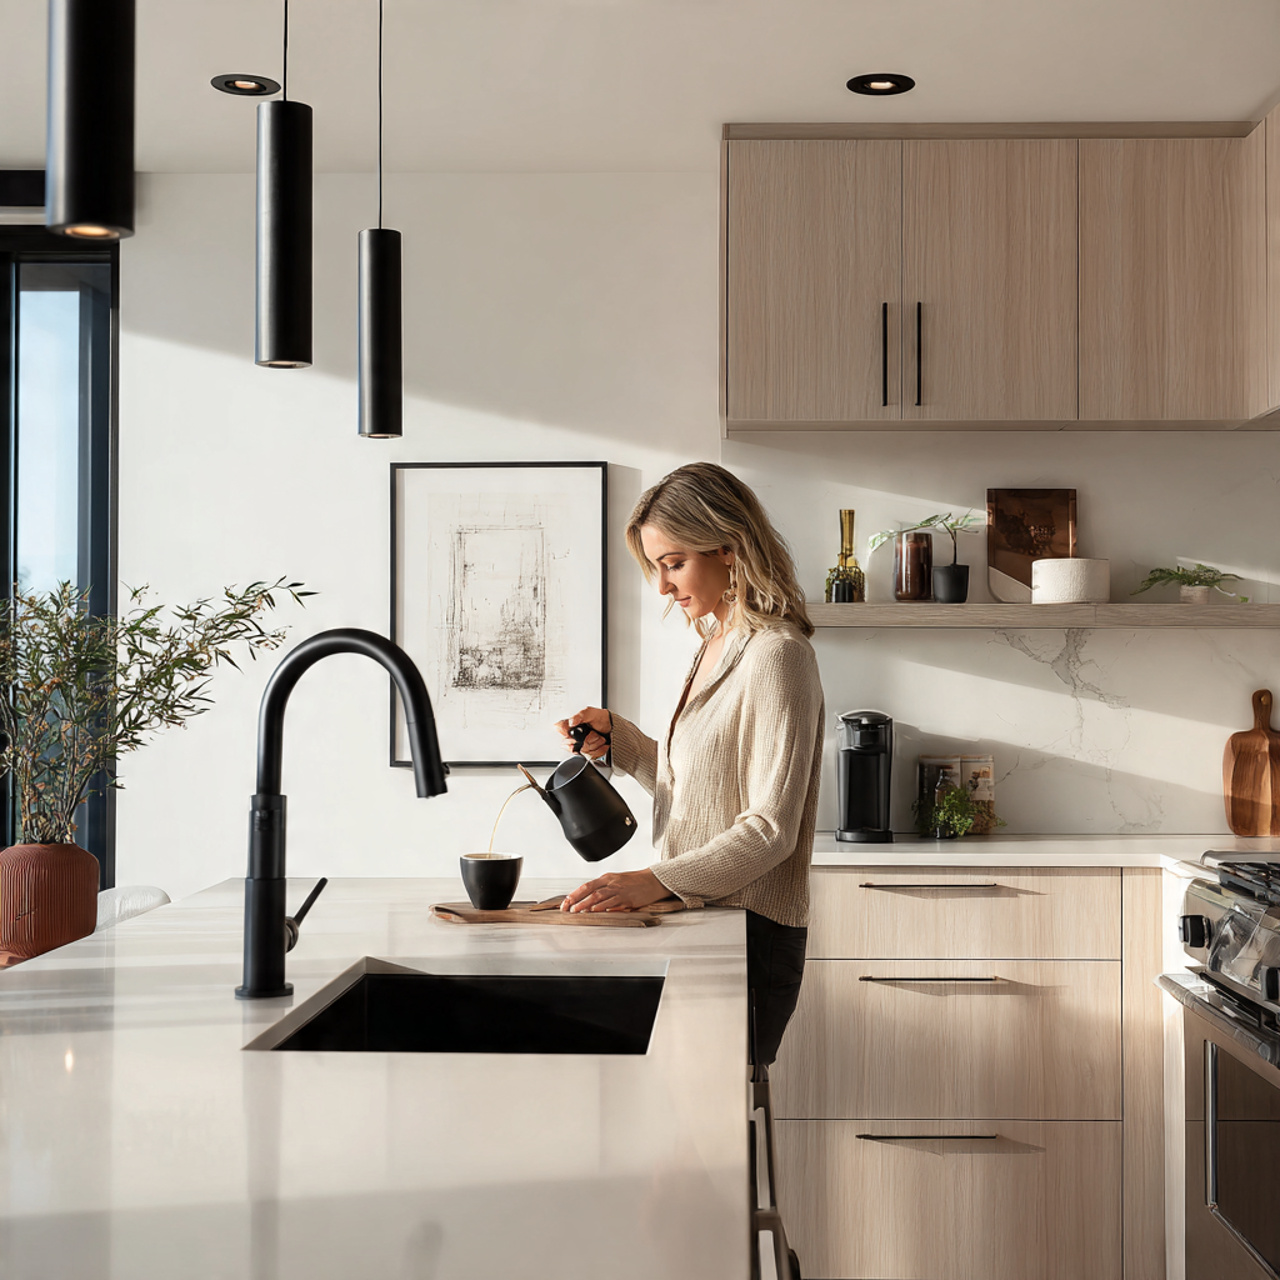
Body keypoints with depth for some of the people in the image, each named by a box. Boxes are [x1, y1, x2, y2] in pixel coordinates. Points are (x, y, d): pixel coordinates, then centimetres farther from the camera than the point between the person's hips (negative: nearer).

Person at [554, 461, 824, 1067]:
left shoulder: (776, 655, -14)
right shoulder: (715, 647, 14)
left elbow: (771, 829, -19)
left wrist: (653, 881, -26)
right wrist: (617, 736, 8)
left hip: (751, 934, -8)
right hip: (699, 924, 8)